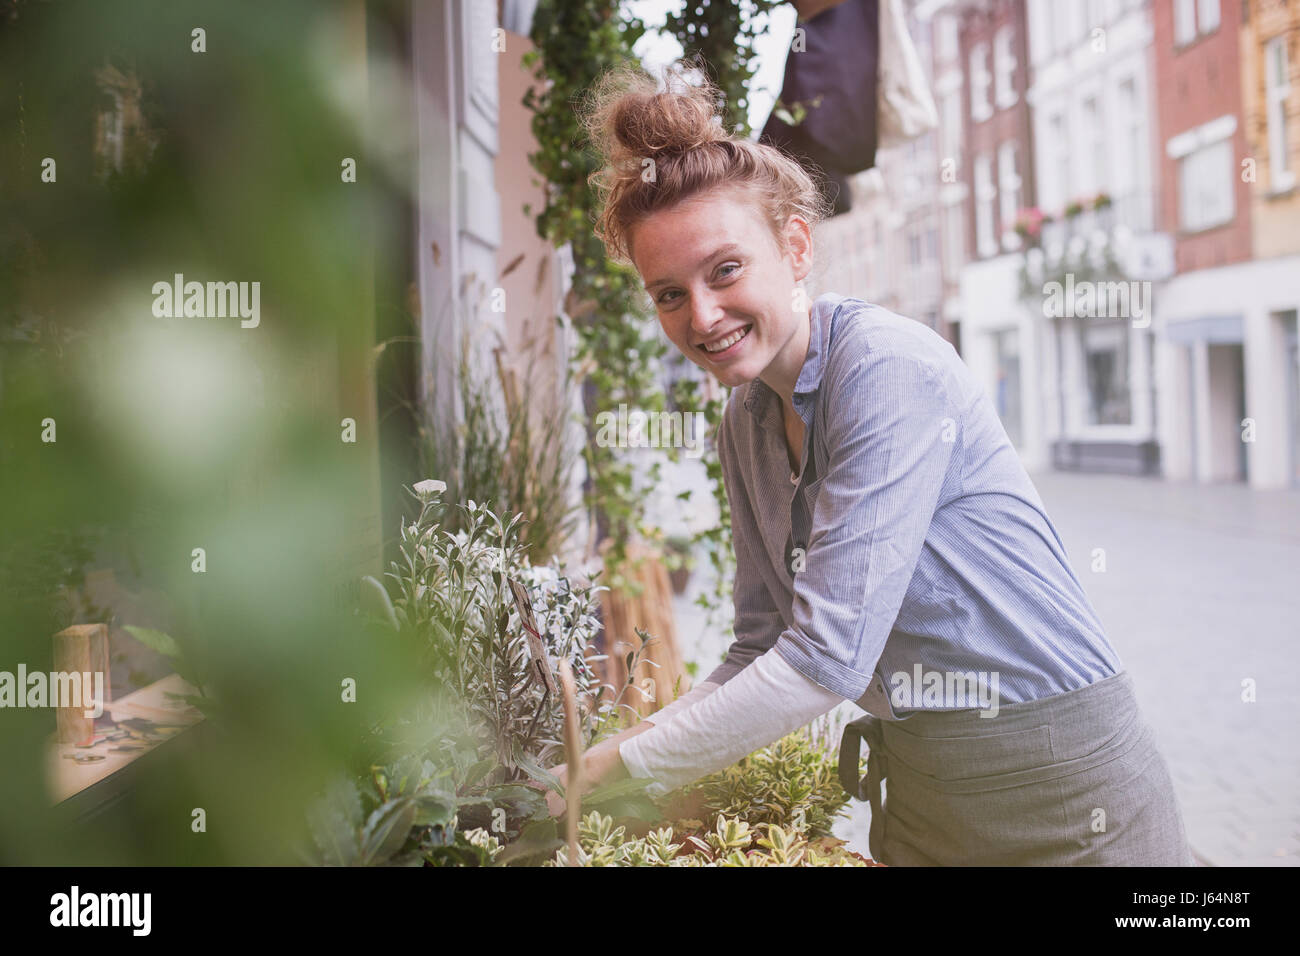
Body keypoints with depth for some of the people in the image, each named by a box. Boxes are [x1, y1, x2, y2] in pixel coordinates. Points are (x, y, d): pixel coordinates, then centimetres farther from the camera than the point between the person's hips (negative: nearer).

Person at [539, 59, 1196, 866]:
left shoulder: (889, 367, -22)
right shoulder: (746, 424, 3)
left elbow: (829, 659, -26)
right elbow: (764, 654, 7)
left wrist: (622, 768, -17)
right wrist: (601, 759, -2)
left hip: (1058, 796, -7)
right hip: (914, 791, 7)